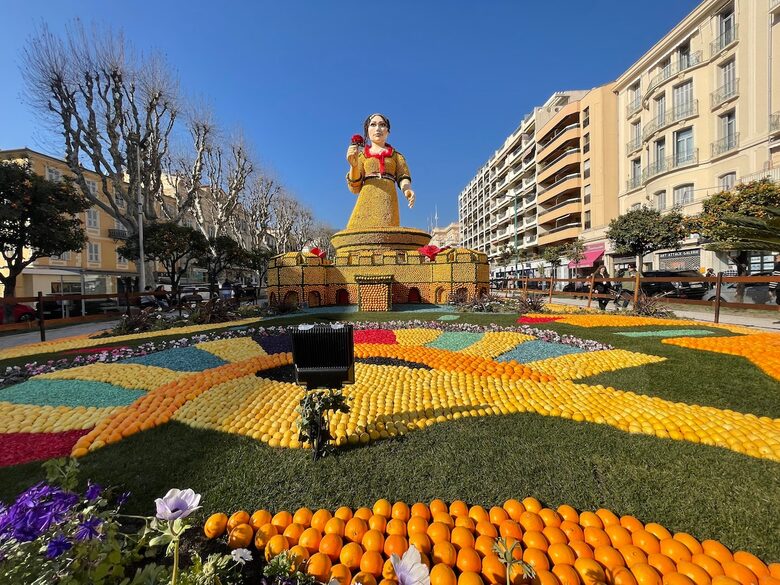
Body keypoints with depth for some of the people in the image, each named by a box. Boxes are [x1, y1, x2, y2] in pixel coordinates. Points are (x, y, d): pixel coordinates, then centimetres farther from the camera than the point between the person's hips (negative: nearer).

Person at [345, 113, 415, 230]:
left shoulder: (397, 156, 23)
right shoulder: (361, 155, 21)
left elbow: (403, 178, 11)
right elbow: (355, 188, 12)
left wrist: (407, 189, -12)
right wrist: (353, 165, -5)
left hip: (387, 202, 0)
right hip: (366, 201, 0)